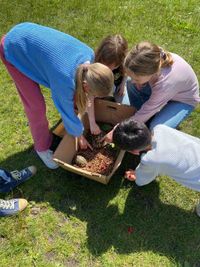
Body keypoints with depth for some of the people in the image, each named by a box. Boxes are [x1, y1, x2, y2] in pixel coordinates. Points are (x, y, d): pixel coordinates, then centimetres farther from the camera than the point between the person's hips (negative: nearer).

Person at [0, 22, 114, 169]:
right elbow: (67, 113, -20)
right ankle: (42, 147, 18)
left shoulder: (89, 54, -18)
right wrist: (80, 136, -3)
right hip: (13, 49, -6)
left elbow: (87, 93, -1)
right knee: (36, 106, -5)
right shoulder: (65, 79, -38)